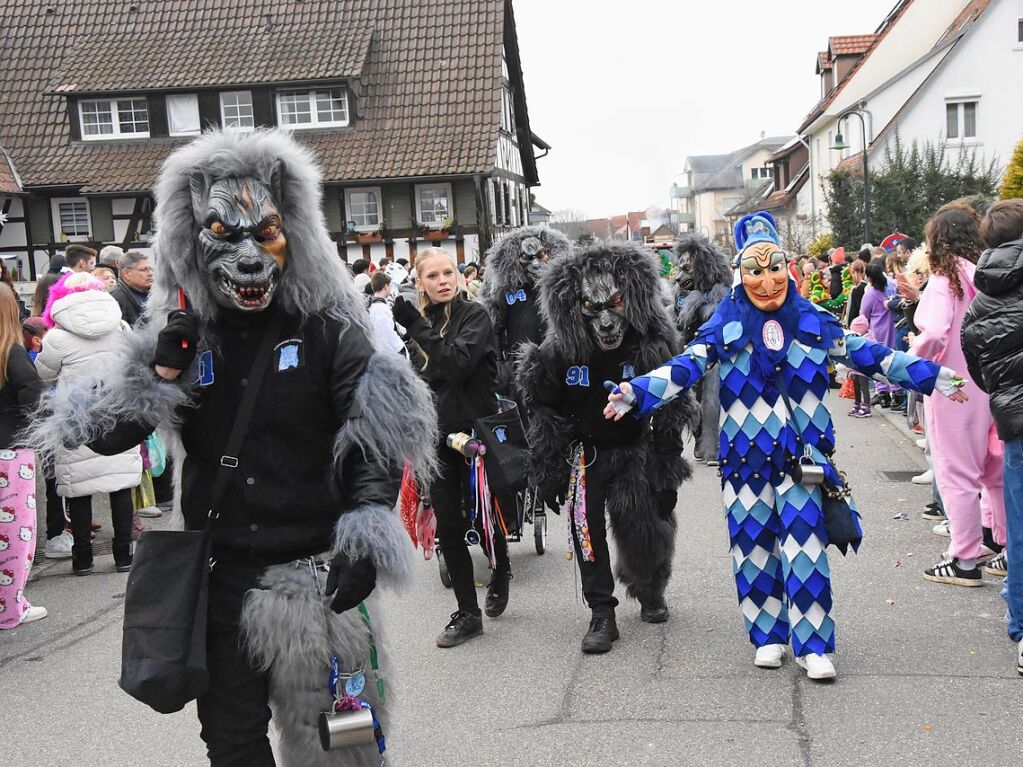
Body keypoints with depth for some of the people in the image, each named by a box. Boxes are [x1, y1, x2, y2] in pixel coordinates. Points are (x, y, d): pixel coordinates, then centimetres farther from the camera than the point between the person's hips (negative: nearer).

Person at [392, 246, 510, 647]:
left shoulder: (475, 315, -8)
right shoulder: (421, 320, 9)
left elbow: (459, 361, -26)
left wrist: (417, 327, -27)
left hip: (476, 431, -5)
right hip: (437, 436, 5)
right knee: (448, 527, 3)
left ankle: (501, 571, 39)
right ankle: (468, 613, 14)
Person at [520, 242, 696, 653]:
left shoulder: (652, 345, -16)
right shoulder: (560, 350, -16)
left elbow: (671, 411, -6)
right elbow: (544, 410, -3)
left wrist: (668, 470, -6)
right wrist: (548, 471, -2)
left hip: (636, 447, 0)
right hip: (585, 452, 0)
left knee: (644, 530, 2)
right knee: (586, 527, -10)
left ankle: (650, 591, 35)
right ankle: (601, 614, 5)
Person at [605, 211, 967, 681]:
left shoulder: (813, 320, 4)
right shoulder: (726, 324, -1)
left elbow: (867, 356, 11)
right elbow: (685, 369, -8)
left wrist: (930, 377, 10)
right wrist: (636, 394, -24)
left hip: (801, 453, 0)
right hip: (745, 454, 0)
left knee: (804, 545, -6)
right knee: (754, 545, 8)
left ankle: (813, 646, 4)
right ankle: (768, 636, 23)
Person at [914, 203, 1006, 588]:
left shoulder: (945, 280, -14)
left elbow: (934, 334, -25)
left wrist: (910, 359, -8)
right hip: (992, 386, 6)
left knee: (957, 473, 2)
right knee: (995, 470, 17)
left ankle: (965, 561, 9)